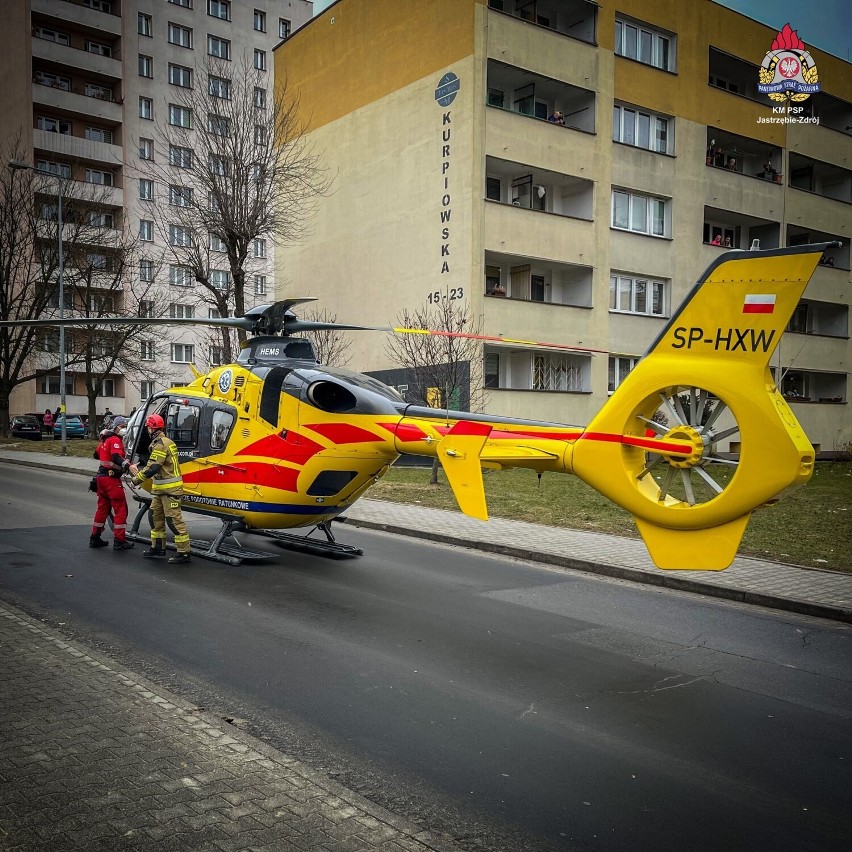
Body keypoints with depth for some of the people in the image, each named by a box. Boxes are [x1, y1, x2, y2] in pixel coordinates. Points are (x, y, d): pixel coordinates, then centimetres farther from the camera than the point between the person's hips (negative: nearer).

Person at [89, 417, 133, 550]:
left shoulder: (106, 439, 16)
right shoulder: (115, 440, -13)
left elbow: (96, 454, 29)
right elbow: (116, 457, -30)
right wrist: (128, 465, -45)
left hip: (102, 476, 10)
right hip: (111, 478, -10)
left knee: (103, 508, 17)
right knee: (121, 509, -5)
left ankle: (95, 538, 23)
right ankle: (119, 541, -6)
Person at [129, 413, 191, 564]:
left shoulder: (161, 444, -17)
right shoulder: (165, 442, 16)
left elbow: (153, 468, -23)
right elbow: (154, 466, 18)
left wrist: (137, 479, -13)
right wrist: (139, 471, 10)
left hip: (170, 489, -11)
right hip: (160, 489, 11)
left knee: (175, 519, -9)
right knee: (156, 516, 17)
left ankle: (183, 553, -6)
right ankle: (158, 549, 26)